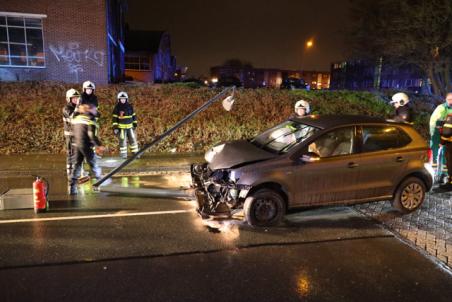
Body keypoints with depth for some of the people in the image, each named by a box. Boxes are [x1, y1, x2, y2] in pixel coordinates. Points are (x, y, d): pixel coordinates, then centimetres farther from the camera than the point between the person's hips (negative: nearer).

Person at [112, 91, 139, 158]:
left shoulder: (130, 106, 7)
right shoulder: (117, 108, -3)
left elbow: (133, 115, 14)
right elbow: (114, 118, -3)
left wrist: (135, 124, 13)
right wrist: (115, 127, -9)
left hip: (130, 126, 3)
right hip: (121, 127, -3)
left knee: (133, 139, 5)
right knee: (122, 141, 0)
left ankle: (135, 153, 13)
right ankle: (123, 154, 7)